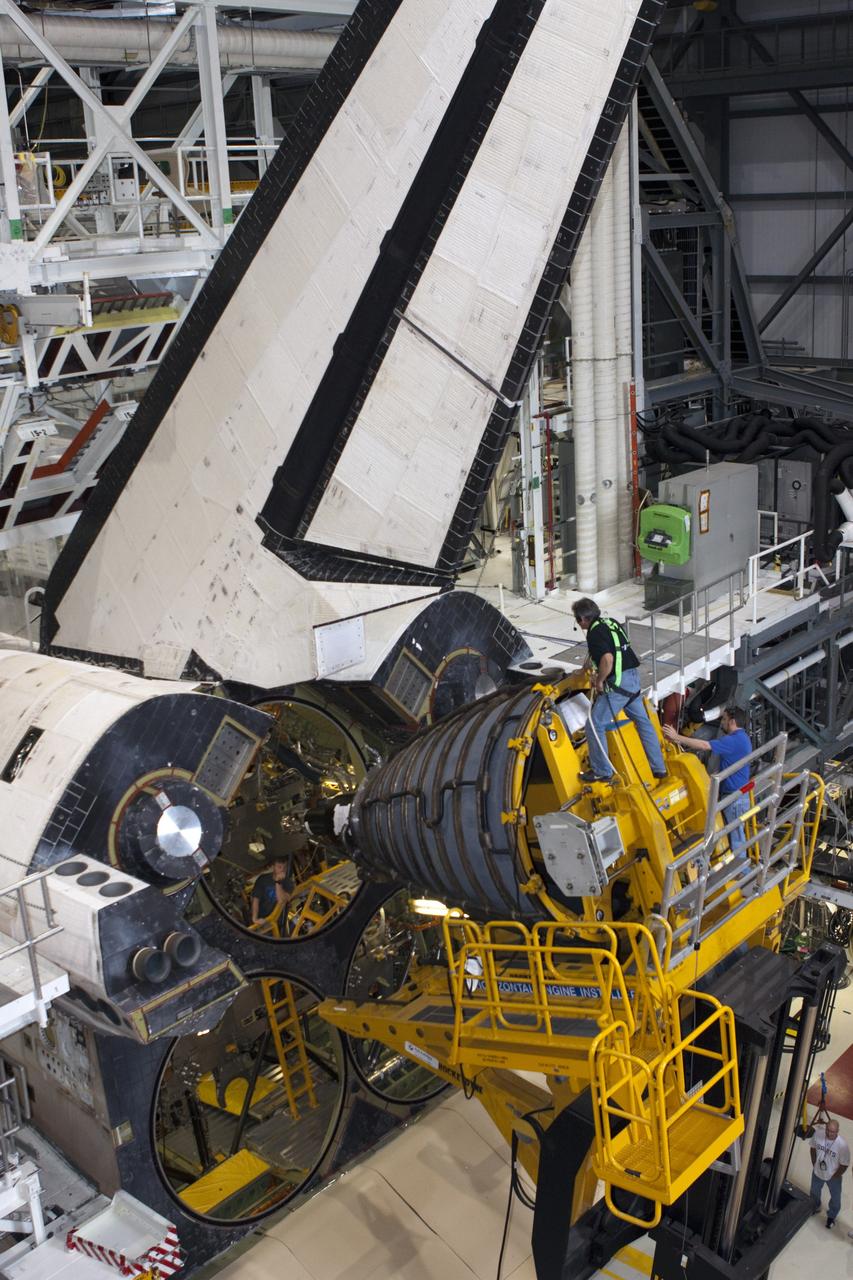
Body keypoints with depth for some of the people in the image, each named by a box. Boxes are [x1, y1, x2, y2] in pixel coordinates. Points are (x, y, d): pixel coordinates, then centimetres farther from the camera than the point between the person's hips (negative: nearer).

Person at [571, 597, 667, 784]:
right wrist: (599, 674, 26)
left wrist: (599, 681, -14)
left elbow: (607, 659, -29)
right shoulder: (610, 623, 14)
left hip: (618, 683, -9)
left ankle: (602, 771, 6)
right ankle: (659, 768, 25)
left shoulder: (595, 632, -14)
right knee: (643, 721, 18)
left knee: (595, 725, 0)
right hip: (634, 677, 9)